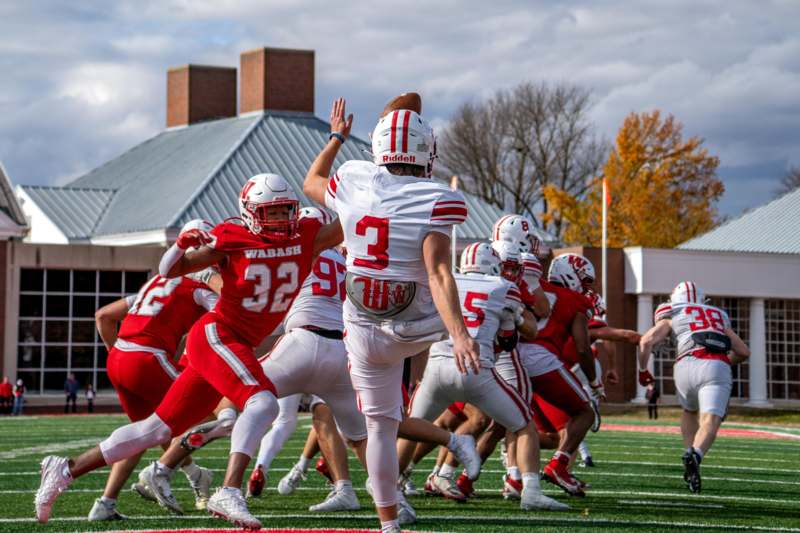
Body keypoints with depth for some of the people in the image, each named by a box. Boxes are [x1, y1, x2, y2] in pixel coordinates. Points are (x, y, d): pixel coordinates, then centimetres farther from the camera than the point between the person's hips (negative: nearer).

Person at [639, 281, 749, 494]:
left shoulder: (673, 316, 25)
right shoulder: (719, 317, 33)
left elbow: (647, 341, 11)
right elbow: (743, 352, 32)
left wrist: (643, 370, 24)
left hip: (687, 365, 0)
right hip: (717, 367, 0)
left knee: (690, 412, 28)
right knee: (709, 423, -12)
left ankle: (690, 452, 15)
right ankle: (695, 454, -40)